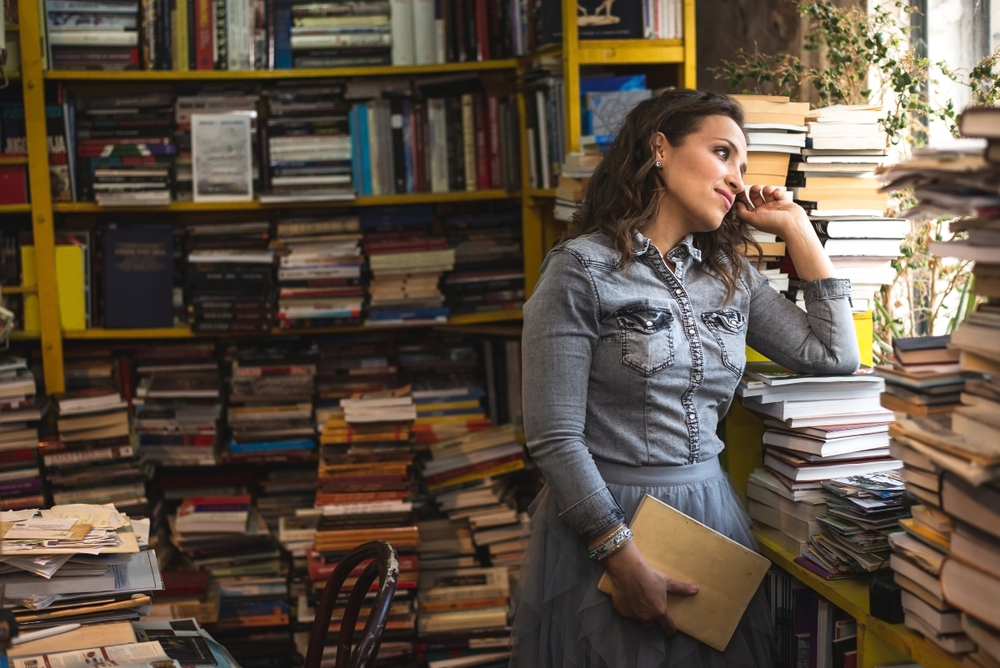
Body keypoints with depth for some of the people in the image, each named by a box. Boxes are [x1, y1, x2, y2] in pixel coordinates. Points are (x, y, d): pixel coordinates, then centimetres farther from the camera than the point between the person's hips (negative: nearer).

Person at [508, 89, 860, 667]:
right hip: (603, 518, -6)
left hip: (712, 511, 6)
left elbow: (836, 356, 7)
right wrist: (623, 558, -19)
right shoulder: (582, 270, -11)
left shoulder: (731, 275, 9)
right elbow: (555, 438, -15)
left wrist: (797, 229, 7)